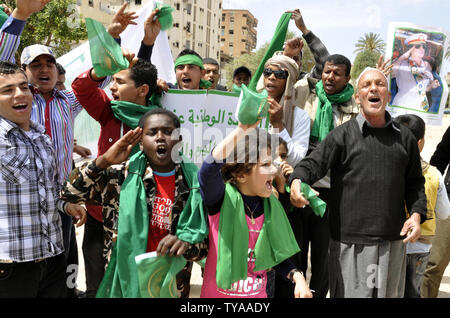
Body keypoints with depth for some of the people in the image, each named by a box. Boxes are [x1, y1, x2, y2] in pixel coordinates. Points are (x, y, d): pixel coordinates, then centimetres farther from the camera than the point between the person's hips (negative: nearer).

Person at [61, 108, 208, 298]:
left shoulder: (195, 183, -7)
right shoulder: (124, 175, -7)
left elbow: (206, 243, -4)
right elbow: (69, 191, -9)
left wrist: (186, 245, -27)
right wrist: (104, 161, -19)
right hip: (127, 282, 0)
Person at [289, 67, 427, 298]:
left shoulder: (404, 137, 11)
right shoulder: (343, 134, 0)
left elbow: (414, 182, 15)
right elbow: (314, 162, -13)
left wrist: (416, 214, 0)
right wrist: (297, 180, -33)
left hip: (393, 241, 4)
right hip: (350, 242, -3)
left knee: (390, 293, 16)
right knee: (349, 291, 3)